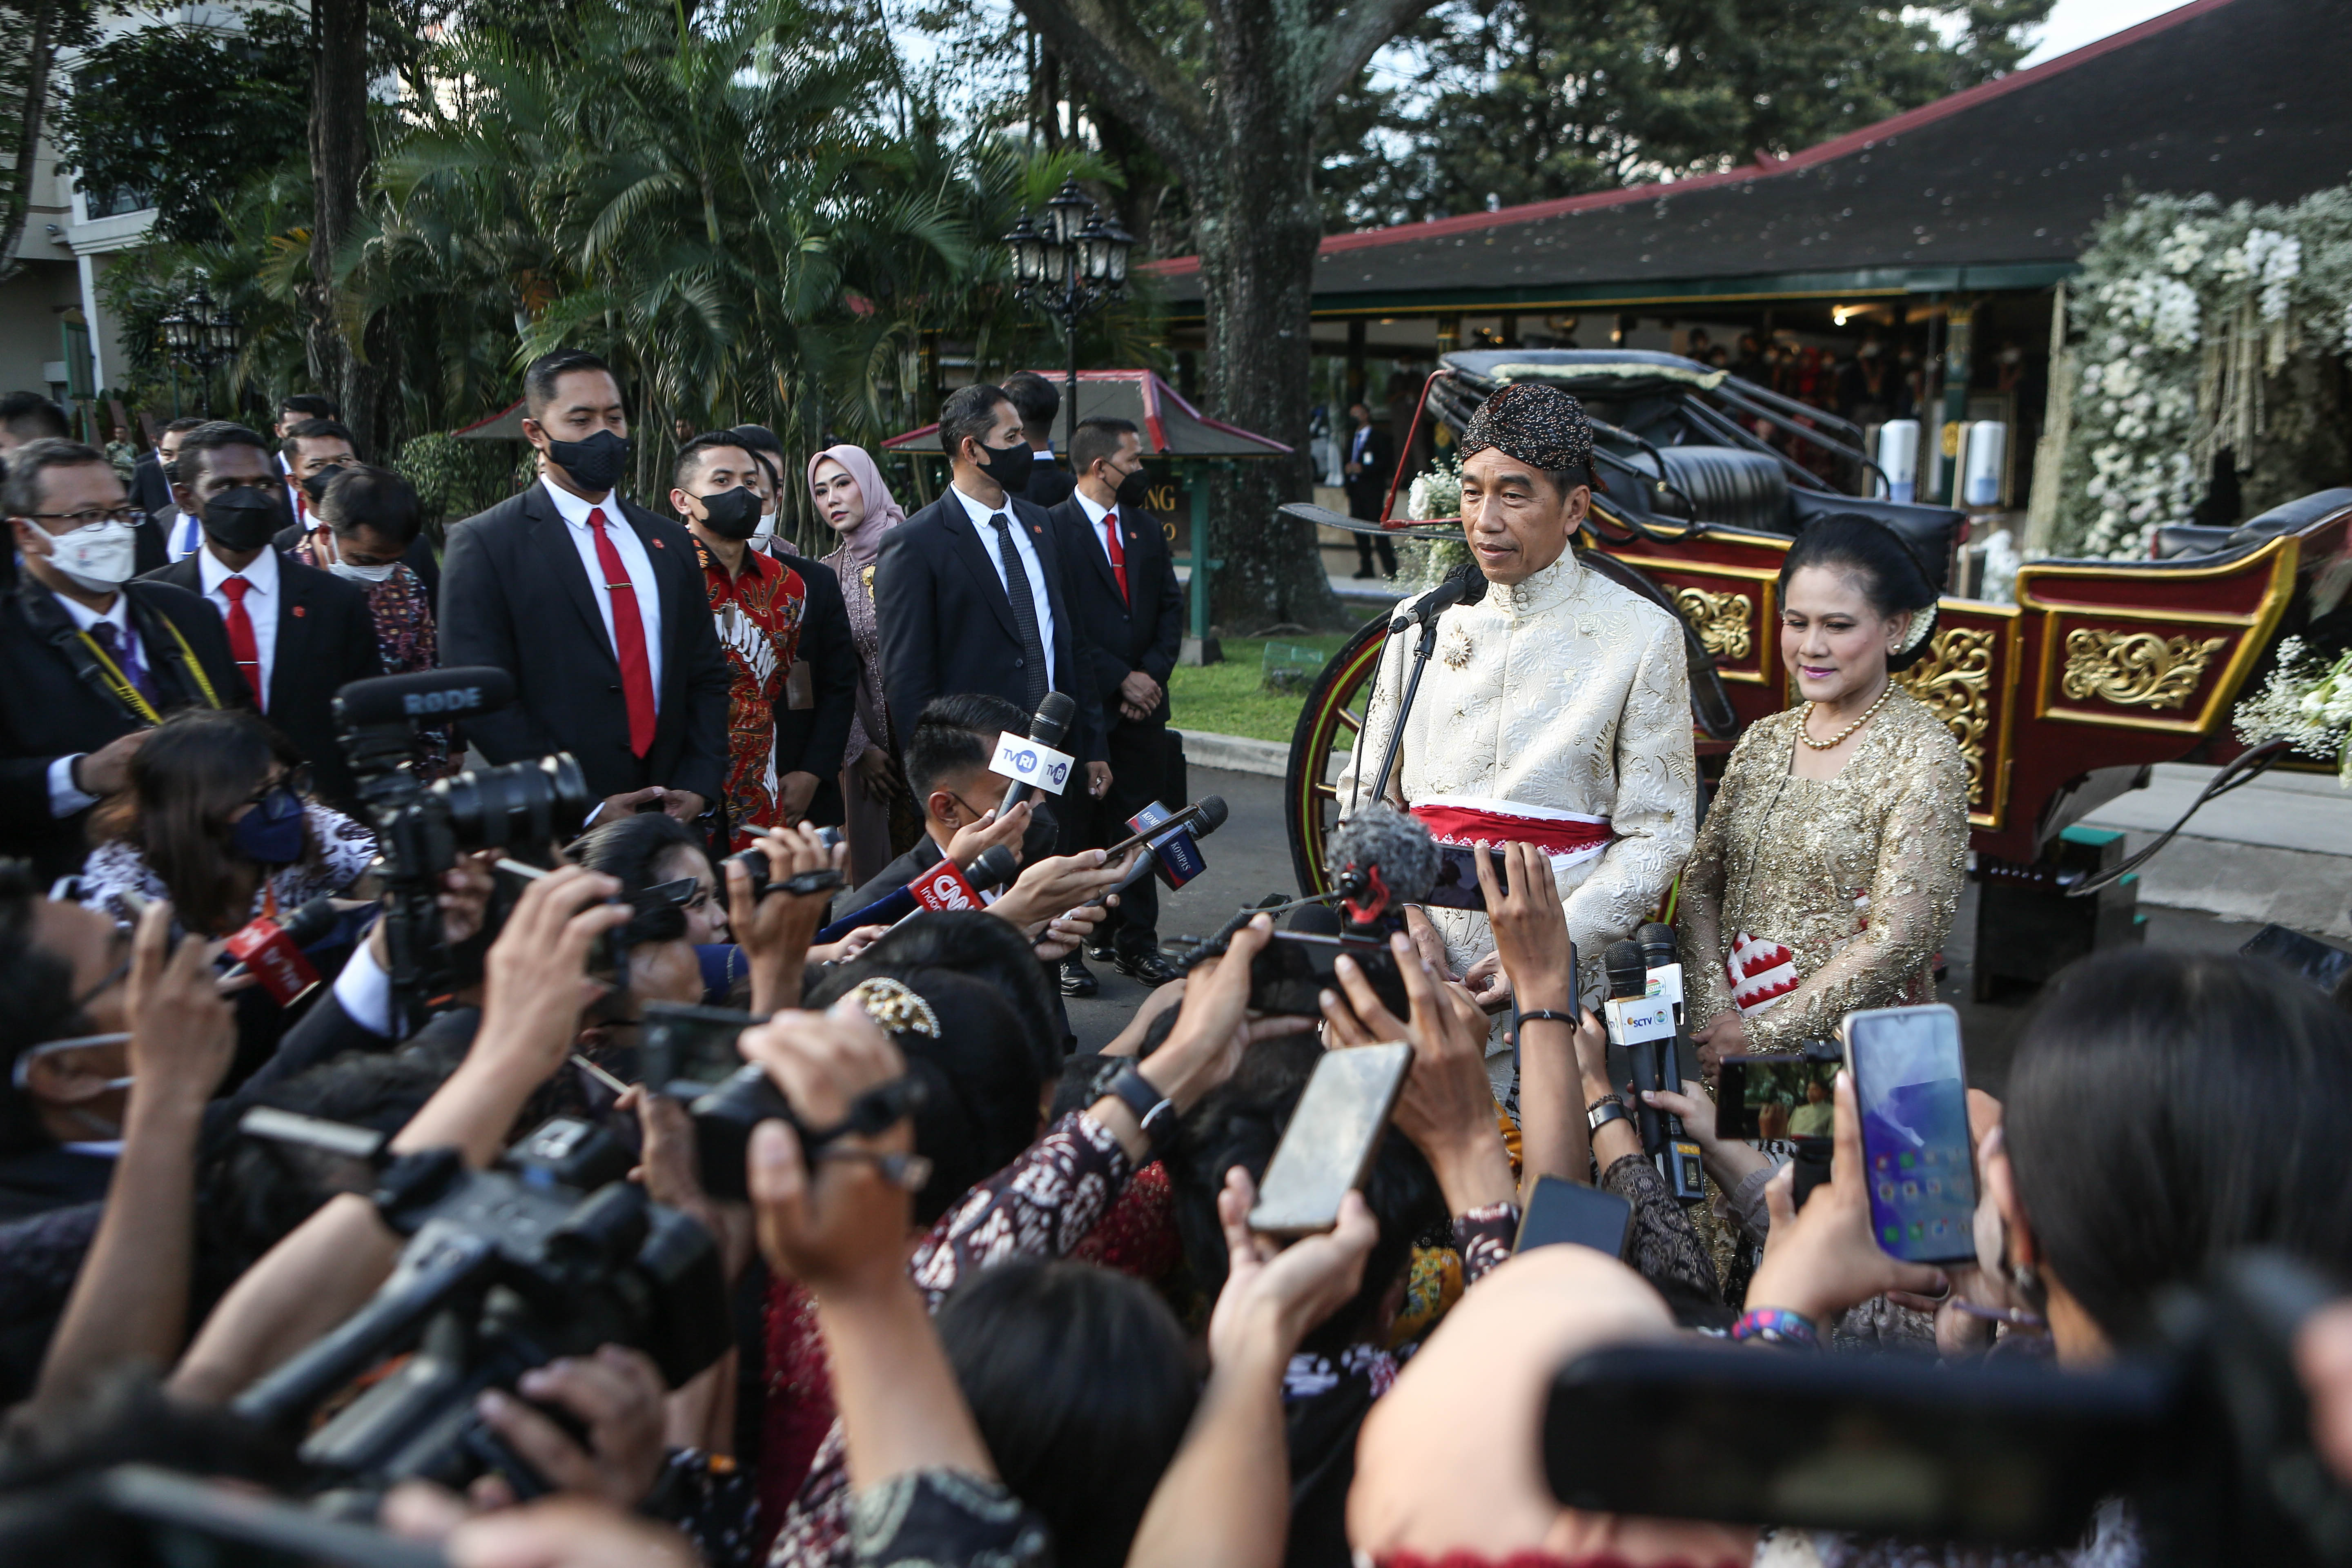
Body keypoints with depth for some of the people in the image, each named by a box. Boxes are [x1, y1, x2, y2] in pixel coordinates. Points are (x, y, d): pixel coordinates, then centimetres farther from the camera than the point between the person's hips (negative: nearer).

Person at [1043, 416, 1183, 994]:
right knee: (1074, 832, 0)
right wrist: (1121, 679, -12)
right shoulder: (1052, 529, -7)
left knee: (1138, 826, 10)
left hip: (1142, 707, 6)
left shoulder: (1147, 528, 16)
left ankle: (1136, 942, 21)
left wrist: (1153, 674, -1)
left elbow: (1171, 605, 14)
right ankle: (1063, 951, 10)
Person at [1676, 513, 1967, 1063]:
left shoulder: (1922, 757, -10)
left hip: (1855, 1048, -4)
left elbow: (1899, 941, -16)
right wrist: (1713, 1010, -8)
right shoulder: (1764, 740, 7)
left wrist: (1761, 1034, -14)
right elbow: (1700, 886, 6)